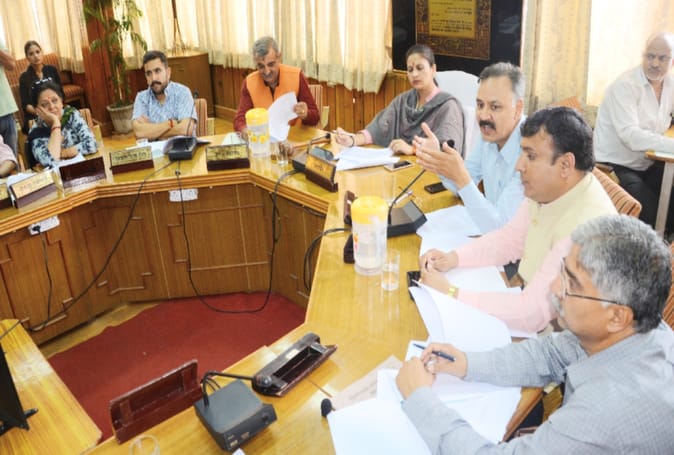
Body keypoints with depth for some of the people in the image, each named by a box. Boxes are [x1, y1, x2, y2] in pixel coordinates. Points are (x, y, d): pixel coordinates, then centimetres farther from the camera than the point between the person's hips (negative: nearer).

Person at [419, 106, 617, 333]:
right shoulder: (545, 190, -5)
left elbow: (532, 314, -31)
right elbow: (509, 239, 10)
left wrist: (450, 293, -24)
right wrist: (453, 258, -5)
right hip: (530, 298, 7)